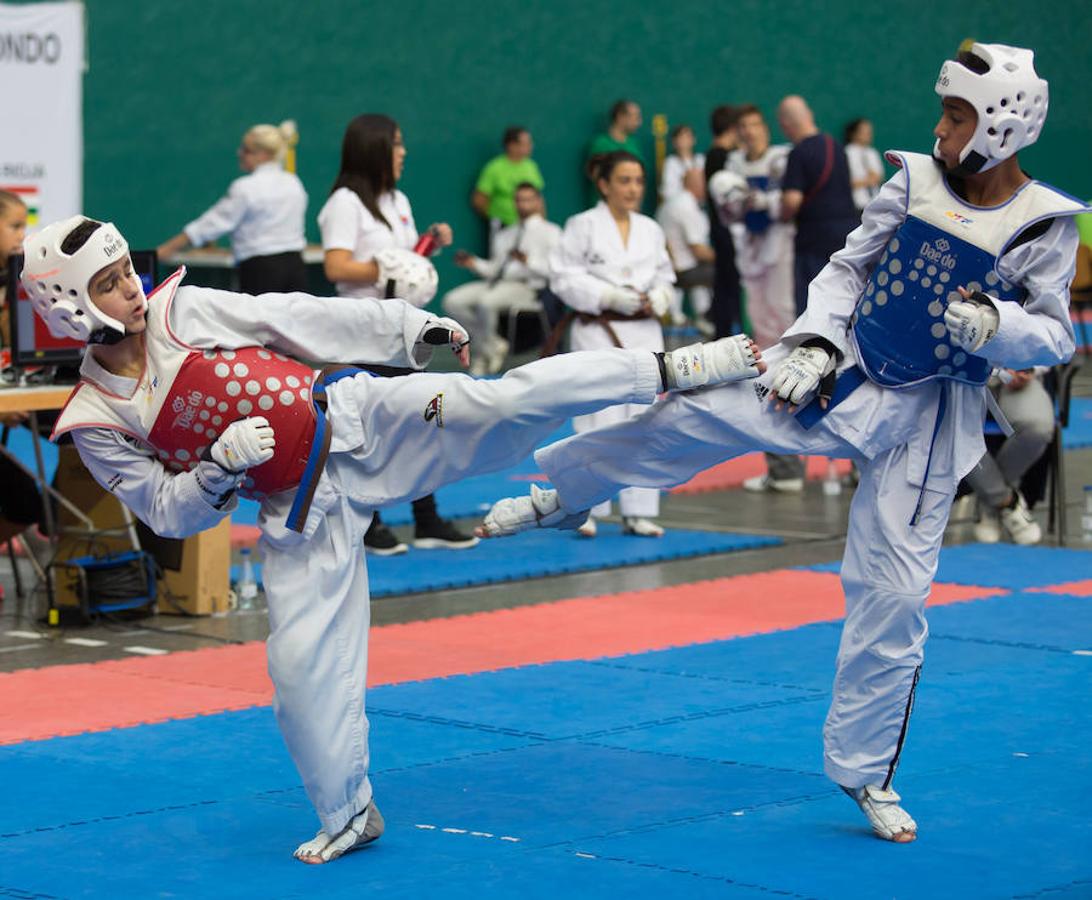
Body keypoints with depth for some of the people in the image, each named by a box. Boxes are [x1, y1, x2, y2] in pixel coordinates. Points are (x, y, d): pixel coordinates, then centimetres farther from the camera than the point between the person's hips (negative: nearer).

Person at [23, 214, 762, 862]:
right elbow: (171, 513, -2)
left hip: (352, 423, -1)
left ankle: (673, 370, -12)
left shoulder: (182, 311, -5)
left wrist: (411, 331, -1)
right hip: (299, 508, 1)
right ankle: (348, 816, 19)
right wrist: (218, 466, -22)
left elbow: (296, 320, -1)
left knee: (507, 401, -19)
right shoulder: (97, 422, -5)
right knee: (303, 665, -1)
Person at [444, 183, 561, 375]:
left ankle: (487, 349, -9)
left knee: (486, 302, -36)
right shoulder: (504, 235, 29)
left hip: (526, 286, -6)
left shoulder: (550, 232, 9)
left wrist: (528, 260, -18)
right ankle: (493, 345, -6)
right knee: (452, 302, -17)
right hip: (497, 282, 6)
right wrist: (474, 264, 4)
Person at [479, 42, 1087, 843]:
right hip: (843, 376, 2)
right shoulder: (915, 183, -4)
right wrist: (815, 342, -9)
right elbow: (848, 268, 5)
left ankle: (865, 770, 18)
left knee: (894, 594, 2)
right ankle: (557, 494, 11)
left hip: (928, 417, -2)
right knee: (691, 411, -11)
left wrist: (993, 324, -27)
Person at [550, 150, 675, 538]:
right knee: (599, 420, -10)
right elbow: (565, 279, -7)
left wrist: (657, 298, -6)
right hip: (599, 331, -5)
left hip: (644, 332, 5)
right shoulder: (583, 226, -4)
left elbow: (665, 278, 16)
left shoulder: (650, 230, 10)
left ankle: (638, 511, 12)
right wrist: (611, 296, -17)